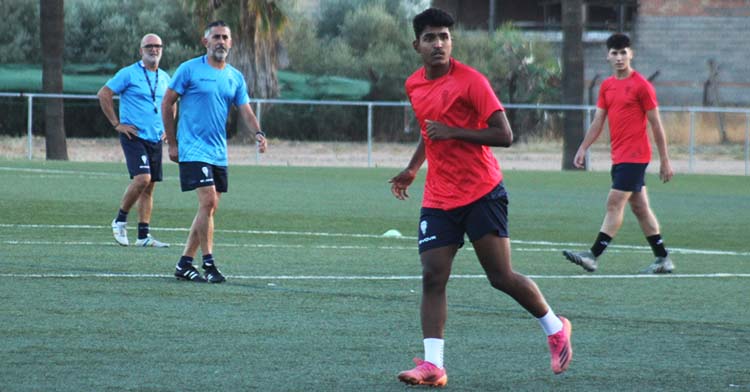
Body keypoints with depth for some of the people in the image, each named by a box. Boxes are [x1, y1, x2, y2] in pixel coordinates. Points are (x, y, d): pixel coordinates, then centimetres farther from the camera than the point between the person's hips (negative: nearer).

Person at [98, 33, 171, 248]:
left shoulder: (164, 78, 13)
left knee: (149, 187, 4)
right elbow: (103, 94, -6)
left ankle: (143, 235, 7)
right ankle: (120, 220, -3)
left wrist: (167, 127, 18)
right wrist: (117, 124, -8)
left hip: (155, 139, 6)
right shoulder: (129, 73, -5)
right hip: (134, 136, -6)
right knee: (142, 178, -21)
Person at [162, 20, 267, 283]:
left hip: (218, 153, 6)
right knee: (208, 201, -17)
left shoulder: (235, 77, 11)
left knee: (209, 208, 6)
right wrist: (172, 143, -3)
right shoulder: (189, 69, -4)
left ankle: (184, 264, 14)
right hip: (193, 149, -6)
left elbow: (245, 111, 5)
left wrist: (258, 133, -17)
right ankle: (208, 262, -10)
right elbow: (167, 103, 0)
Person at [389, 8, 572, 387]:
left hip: (482, 193, -5)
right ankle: (432, 365, -11)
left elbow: (504, 135, -14)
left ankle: (555, 328, 18)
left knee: (501, 277, -5)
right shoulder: (414, 85, 10)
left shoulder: (470, 81, -11)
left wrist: (453, 132, -20)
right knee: (432, 278, -7)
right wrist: (412, 169, 22)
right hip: (438, 198, 6)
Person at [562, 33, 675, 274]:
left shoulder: (641, 86, -8)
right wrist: (583, 149, 4)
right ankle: (663, 259, 16)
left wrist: (665, 161, -7)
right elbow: (598, 122, 14)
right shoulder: (607, 86, 12)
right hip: (619, 156, 8)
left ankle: (593, 256, -17)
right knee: (640, 207, 10)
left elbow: (656, 125, -7)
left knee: (615, 203, -12)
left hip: (634, 156, -8)